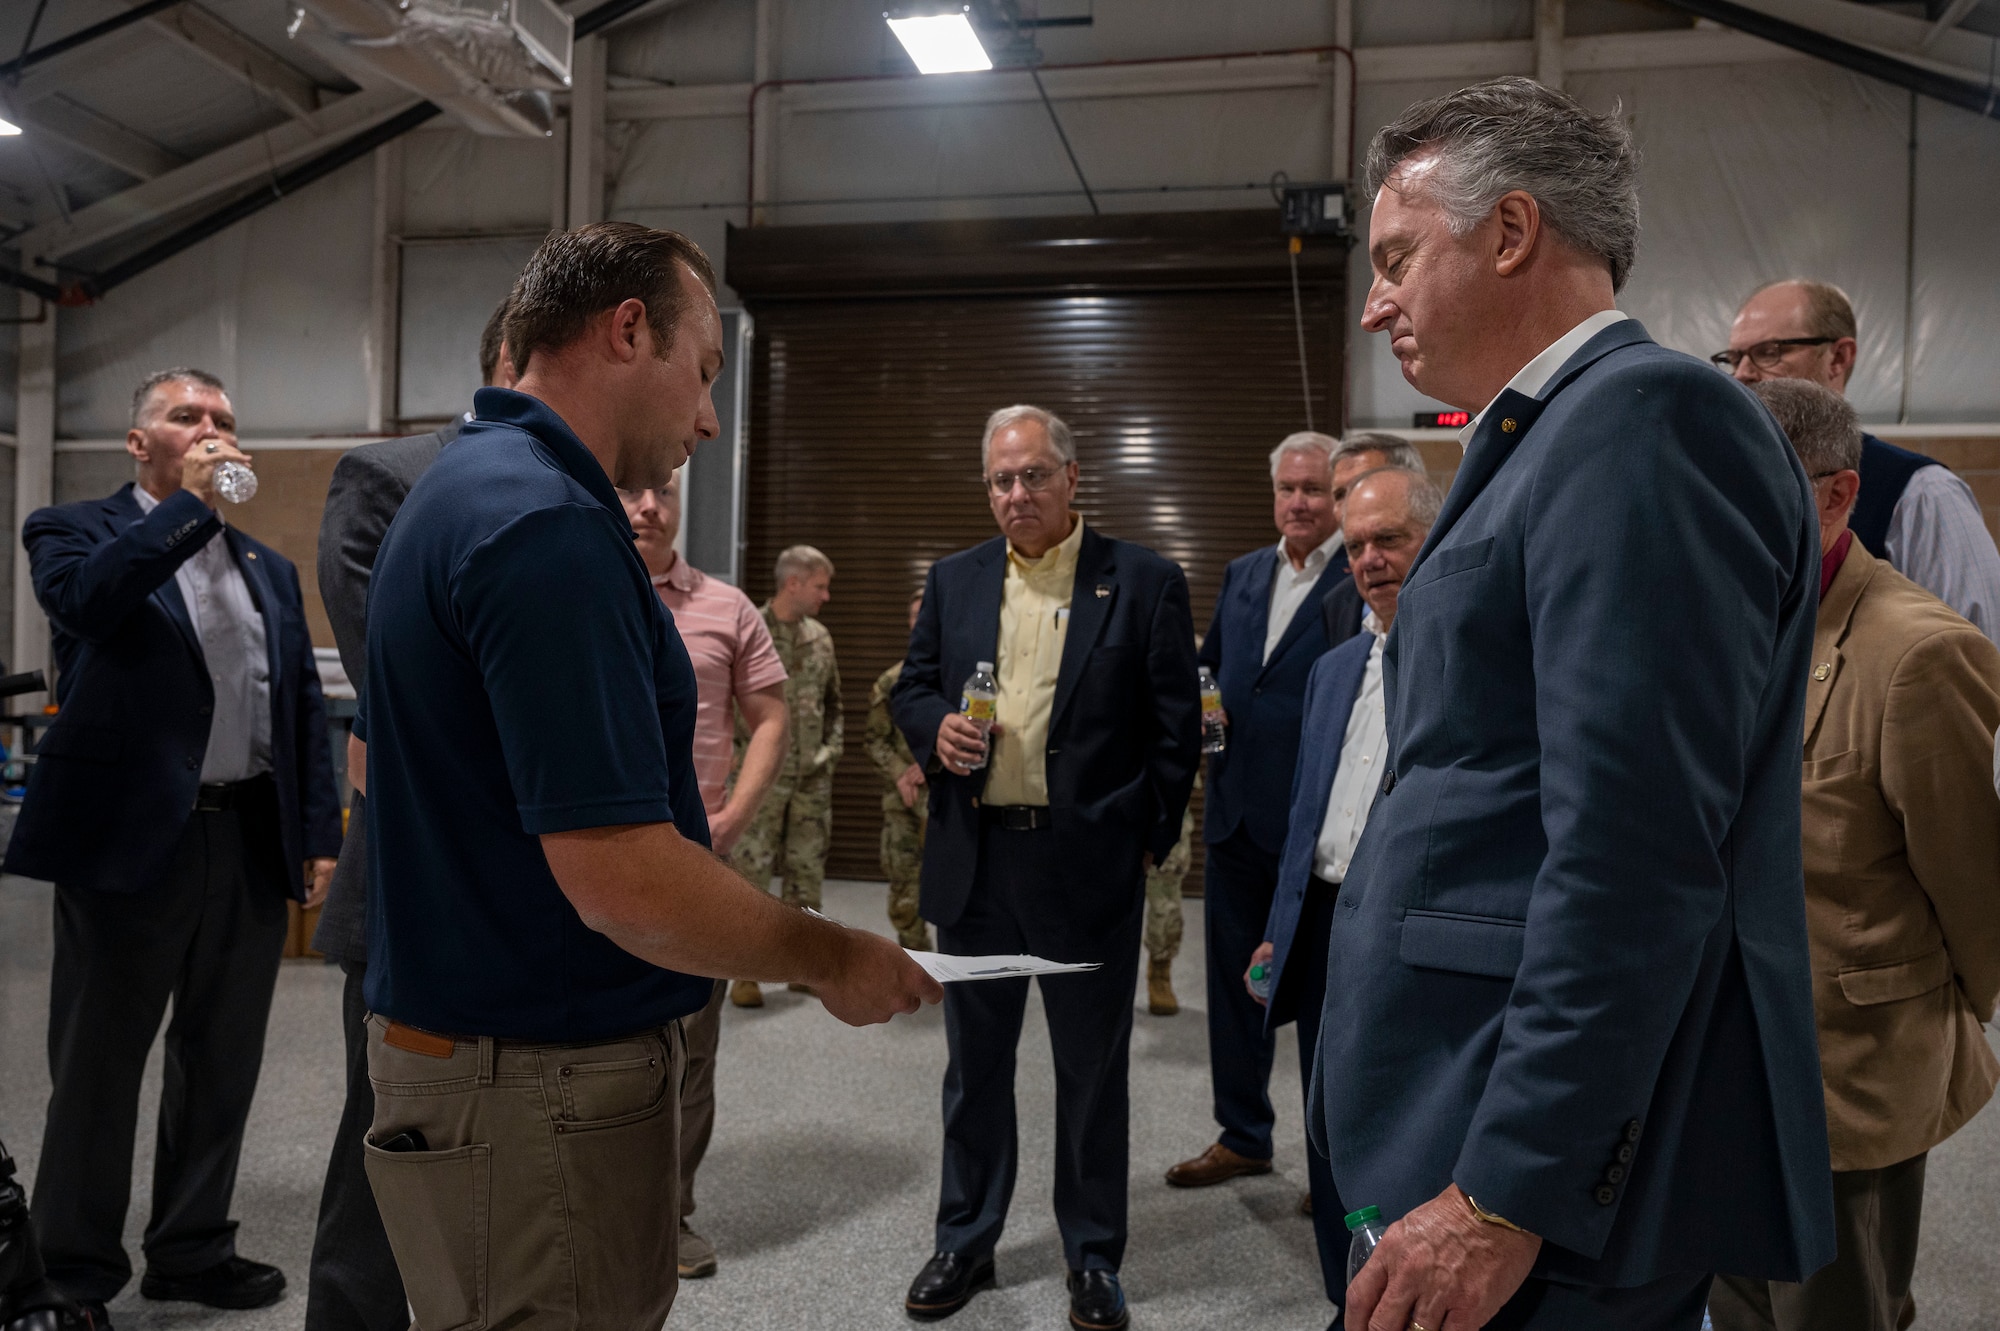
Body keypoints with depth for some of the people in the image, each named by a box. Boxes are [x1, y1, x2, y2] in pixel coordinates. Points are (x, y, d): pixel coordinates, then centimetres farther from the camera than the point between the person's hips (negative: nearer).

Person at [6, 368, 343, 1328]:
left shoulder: (269, 565, 15)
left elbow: (305, 707, 12)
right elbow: (82, 598, -22)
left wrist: (319, 832, 5)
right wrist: (190, 505, -16)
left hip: (253, 844, 5)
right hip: (132, 839, -4)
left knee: (222, 1066, 14)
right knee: (97, 1069, 9)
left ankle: (192, 1250, 30)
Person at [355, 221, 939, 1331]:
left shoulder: (455, 491, 10)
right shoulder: (552, 528, -23)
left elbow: (376, 761, 20)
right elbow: (624, 880, -29)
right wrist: (832, 960, -13)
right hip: (542, 1085, -10)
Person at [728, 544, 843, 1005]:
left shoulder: (820, 637, 10)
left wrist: (832, 748, 9)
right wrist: (746, 749, -10)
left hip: (813, 777, 5)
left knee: (807, 872, 10)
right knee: (751, 871, -2)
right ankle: (746, 973, 7)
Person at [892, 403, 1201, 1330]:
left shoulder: (1144, 583, -3)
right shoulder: (954, 580, 9)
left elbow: (1176, 726, -2)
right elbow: (911, 689, 14)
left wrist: (1149, 839, -4)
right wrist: (936, 728, -8)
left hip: (1089, 862, -3)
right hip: (974, 860, 4)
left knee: (1093, 1070, 10)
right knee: (974, 1062, 16)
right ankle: (965, 1244, 33)